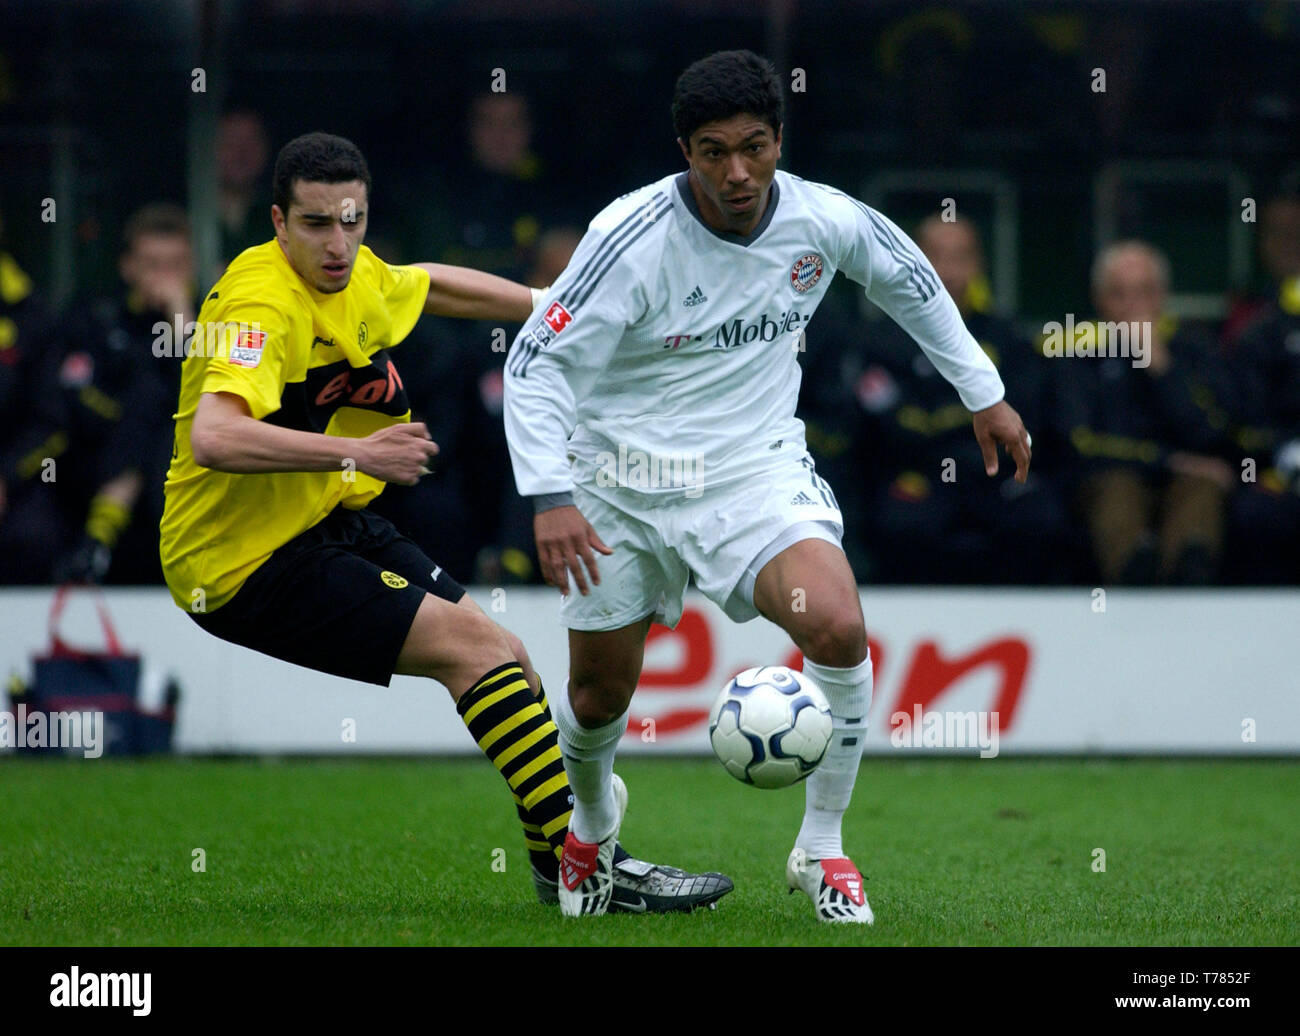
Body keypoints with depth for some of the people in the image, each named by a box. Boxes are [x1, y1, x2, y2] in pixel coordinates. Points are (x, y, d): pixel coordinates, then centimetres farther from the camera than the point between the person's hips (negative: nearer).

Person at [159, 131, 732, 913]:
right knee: (471, 640, -17)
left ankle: (563, 857, 25)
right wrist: (355, 452, -41)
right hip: (249, 562, -10)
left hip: (325, 524, 10)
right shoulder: (264, 305, -24)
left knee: (504, 660, 10)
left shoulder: (354, 278, 5)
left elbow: (437, 286, 29)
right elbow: (213, 438, -40)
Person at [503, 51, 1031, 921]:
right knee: (600, 694, 9)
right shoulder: (633, 238, -22)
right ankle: (593, 817, 47)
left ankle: (822, 848, -4)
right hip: (622, 481, -1)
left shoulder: (823, 221, -11)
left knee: (837, 627, -25)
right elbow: (535, 360, -19)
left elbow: (909, 279, 12)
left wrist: (984, 393, 18)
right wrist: (549, 498, -30)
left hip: (755, 469, 1)